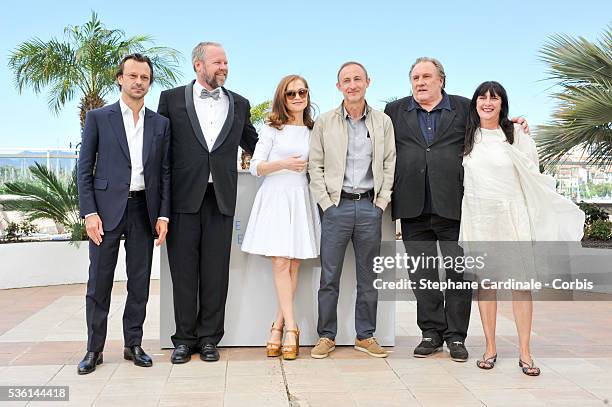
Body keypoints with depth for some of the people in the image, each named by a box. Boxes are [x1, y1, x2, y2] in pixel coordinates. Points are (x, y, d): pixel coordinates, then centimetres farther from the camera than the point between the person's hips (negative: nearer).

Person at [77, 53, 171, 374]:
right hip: (107, 209, -2)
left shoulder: (160, 123, 11)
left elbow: (165, 172, 10)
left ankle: (133, 345, 19)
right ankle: (94, 349, 13)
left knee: (139, 282, 7)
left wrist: (163, 215, 1)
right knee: (99, 282, 2)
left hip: (144, 210, 2)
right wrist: (89, 213, -8)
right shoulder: (98, 118, 4)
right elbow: (84, 169, 1)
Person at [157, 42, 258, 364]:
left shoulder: (239, 104, 13)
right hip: (183, 197, -1)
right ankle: (184, 338, 17)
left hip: (221, 199, 2)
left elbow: (253, 145, 21)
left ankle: (208, 338, 17)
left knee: (215, 273, 5)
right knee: (183, 272, 4)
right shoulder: (172, 99, 6)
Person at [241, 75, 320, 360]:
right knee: (280, 263, -9)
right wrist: (283, 164, -13)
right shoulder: (272, 128, 5)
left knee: (293, 265, 1)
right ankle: (290, 328, -6)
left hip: (301, 199, 4)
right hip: (275, 197, -3)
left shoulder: (313, 131, 15)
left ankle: (279, 325, 8)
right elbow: (255, 167, 0)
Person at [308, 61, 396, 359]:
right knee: (329, 276, 1)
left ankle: (365, 336, 19)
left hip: (370, 206, 2)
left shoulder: (383, 122, 8)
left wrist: (381, 201, 0)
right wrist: (326, 202, -4)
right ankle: (326, 336, 13)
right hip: (336, 205, -1)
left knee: (369, 276, 8)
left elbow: (389, 164, 9)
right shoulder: (324, 122, 4)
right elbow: (315, 165, 3)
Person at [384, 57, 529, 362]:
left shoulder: (464, 108, 8)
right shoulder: (395, 111, 12)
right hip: (413, 209, 2)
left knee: (458, 272, 3)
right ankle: (431, 332, 21)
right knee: (422, 274, 8)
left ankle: (456, 336, 15)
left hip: (453, 207, -1)